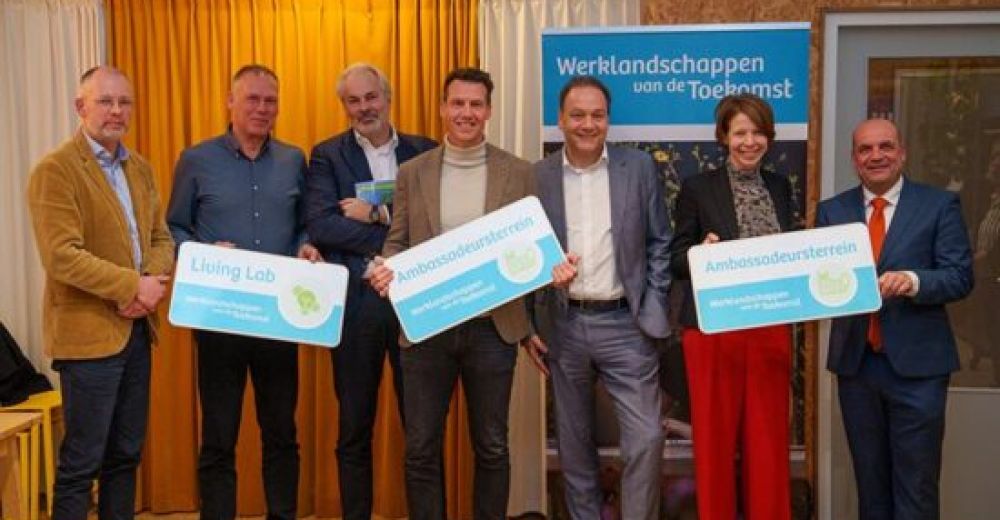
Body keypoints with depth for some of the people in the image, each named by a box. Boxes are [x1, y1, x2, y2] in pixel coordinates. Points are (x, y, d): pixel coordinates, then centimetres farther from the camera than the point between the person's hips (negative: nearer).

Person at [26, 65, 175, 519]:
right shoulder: (55, 169, -11)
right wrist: (133, 285, -18)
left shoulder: (139, 167, 13)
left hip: (136, 328, 7)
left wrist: (153, 282, -7)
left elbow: (160, 236, 13)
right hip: (89, 332, -7)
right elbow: (62, 257, -19)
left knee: (126, 454, 14)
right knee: (82, 462, 1)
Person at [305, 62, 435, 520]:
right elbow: (320, 226, -12)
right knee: (354, 428, 10)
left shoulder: (426, 152, 7)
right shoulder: (327, 155, 2)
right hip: (355, 303, -1)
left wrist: (377, 214, -14)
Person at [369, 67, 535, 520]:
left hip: (492, 328, -1)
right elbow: (397, 242, 6)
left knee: (491, 446, 11)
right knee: (420, 449, 7)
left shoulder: (518, 173, 3)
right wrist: (385, 269, -15)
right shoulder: (412, 173, 5)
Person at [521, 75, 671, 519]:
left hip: (626, 324, -1)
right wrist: (526, 326, -3)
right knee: (574, 442, 13)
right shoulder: (537, 176, 1)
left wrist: (652, 310, -3)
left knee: (646, 438, -4)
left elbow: (659, 243, 4)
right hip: (565, 326, 1)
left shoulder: (639, 167, 0)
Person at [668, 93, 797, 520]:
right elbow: (677, 261, -1)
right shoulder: (697, 188, -1)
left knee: (769, 436, 8)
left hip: (771, 328, 4)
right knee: (716, 435, 4)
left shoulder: (781, 187, 12)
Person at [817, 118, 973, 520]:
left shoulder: (940, 205, 0)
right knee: (869, 481, 15)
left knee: (916, 485, 2)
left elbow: (960, 276, -7)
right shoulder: (831, 211, 9)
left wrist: (913, 280, -24)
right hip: (854, 362, 3)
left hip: (917, 364, -3)